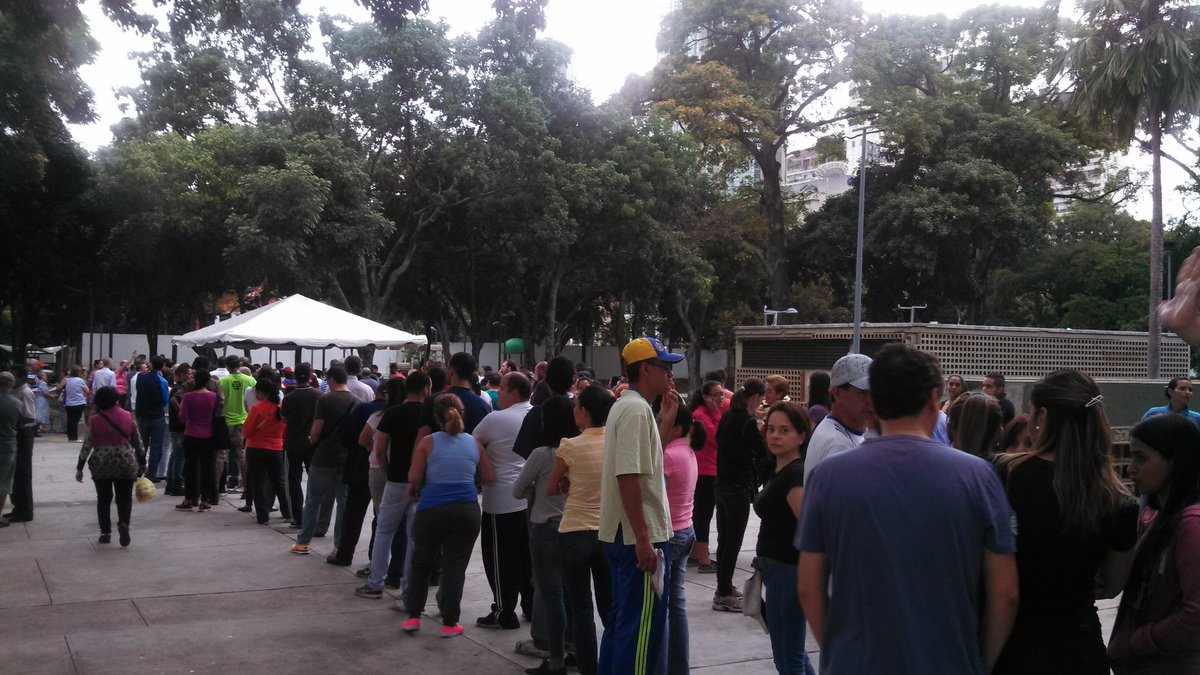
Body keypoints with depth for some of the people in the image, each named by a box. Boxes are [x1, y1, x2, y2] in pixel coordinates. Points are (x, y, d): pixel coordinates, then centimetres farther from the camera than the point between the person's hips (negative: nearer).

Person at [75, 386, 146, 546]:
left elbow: (87, 445, -3)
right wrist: (142, 463, 16)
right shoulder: (128, 417, 1)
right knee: (124, 498, 6)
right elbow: (137, 442, 7)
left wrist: (79, 468, 3)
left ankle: (105, 532, 13)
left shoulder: (95, 420, -3)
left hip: (101, 465, 0)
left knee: (103, 499, 12)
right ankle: (123, 523, -19)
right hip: (125, 464, 0)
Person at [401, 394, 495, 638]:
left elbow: (414, 477, -4)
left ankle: (413, 616, 17)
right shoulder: (475, 443, 4)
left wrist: (414, 490, 16)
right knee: (455, 567, 8)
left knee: (421, 562, 17)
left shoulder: (428, 442, -3)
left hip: (431, 510, -1)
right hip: (466, 510, 1)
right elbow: (487, 479, 6)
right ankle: (449, 623, 10)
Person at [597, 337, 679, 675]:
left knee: (623, 618, 18)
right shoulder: (637, 409, -17)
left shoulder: (627, 406, 16)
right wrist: (643, 539, -25)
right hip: (639, 536, -11)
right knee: (642, 626, -4)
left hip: (622, 535, 11)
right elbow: (628, 476, -25)